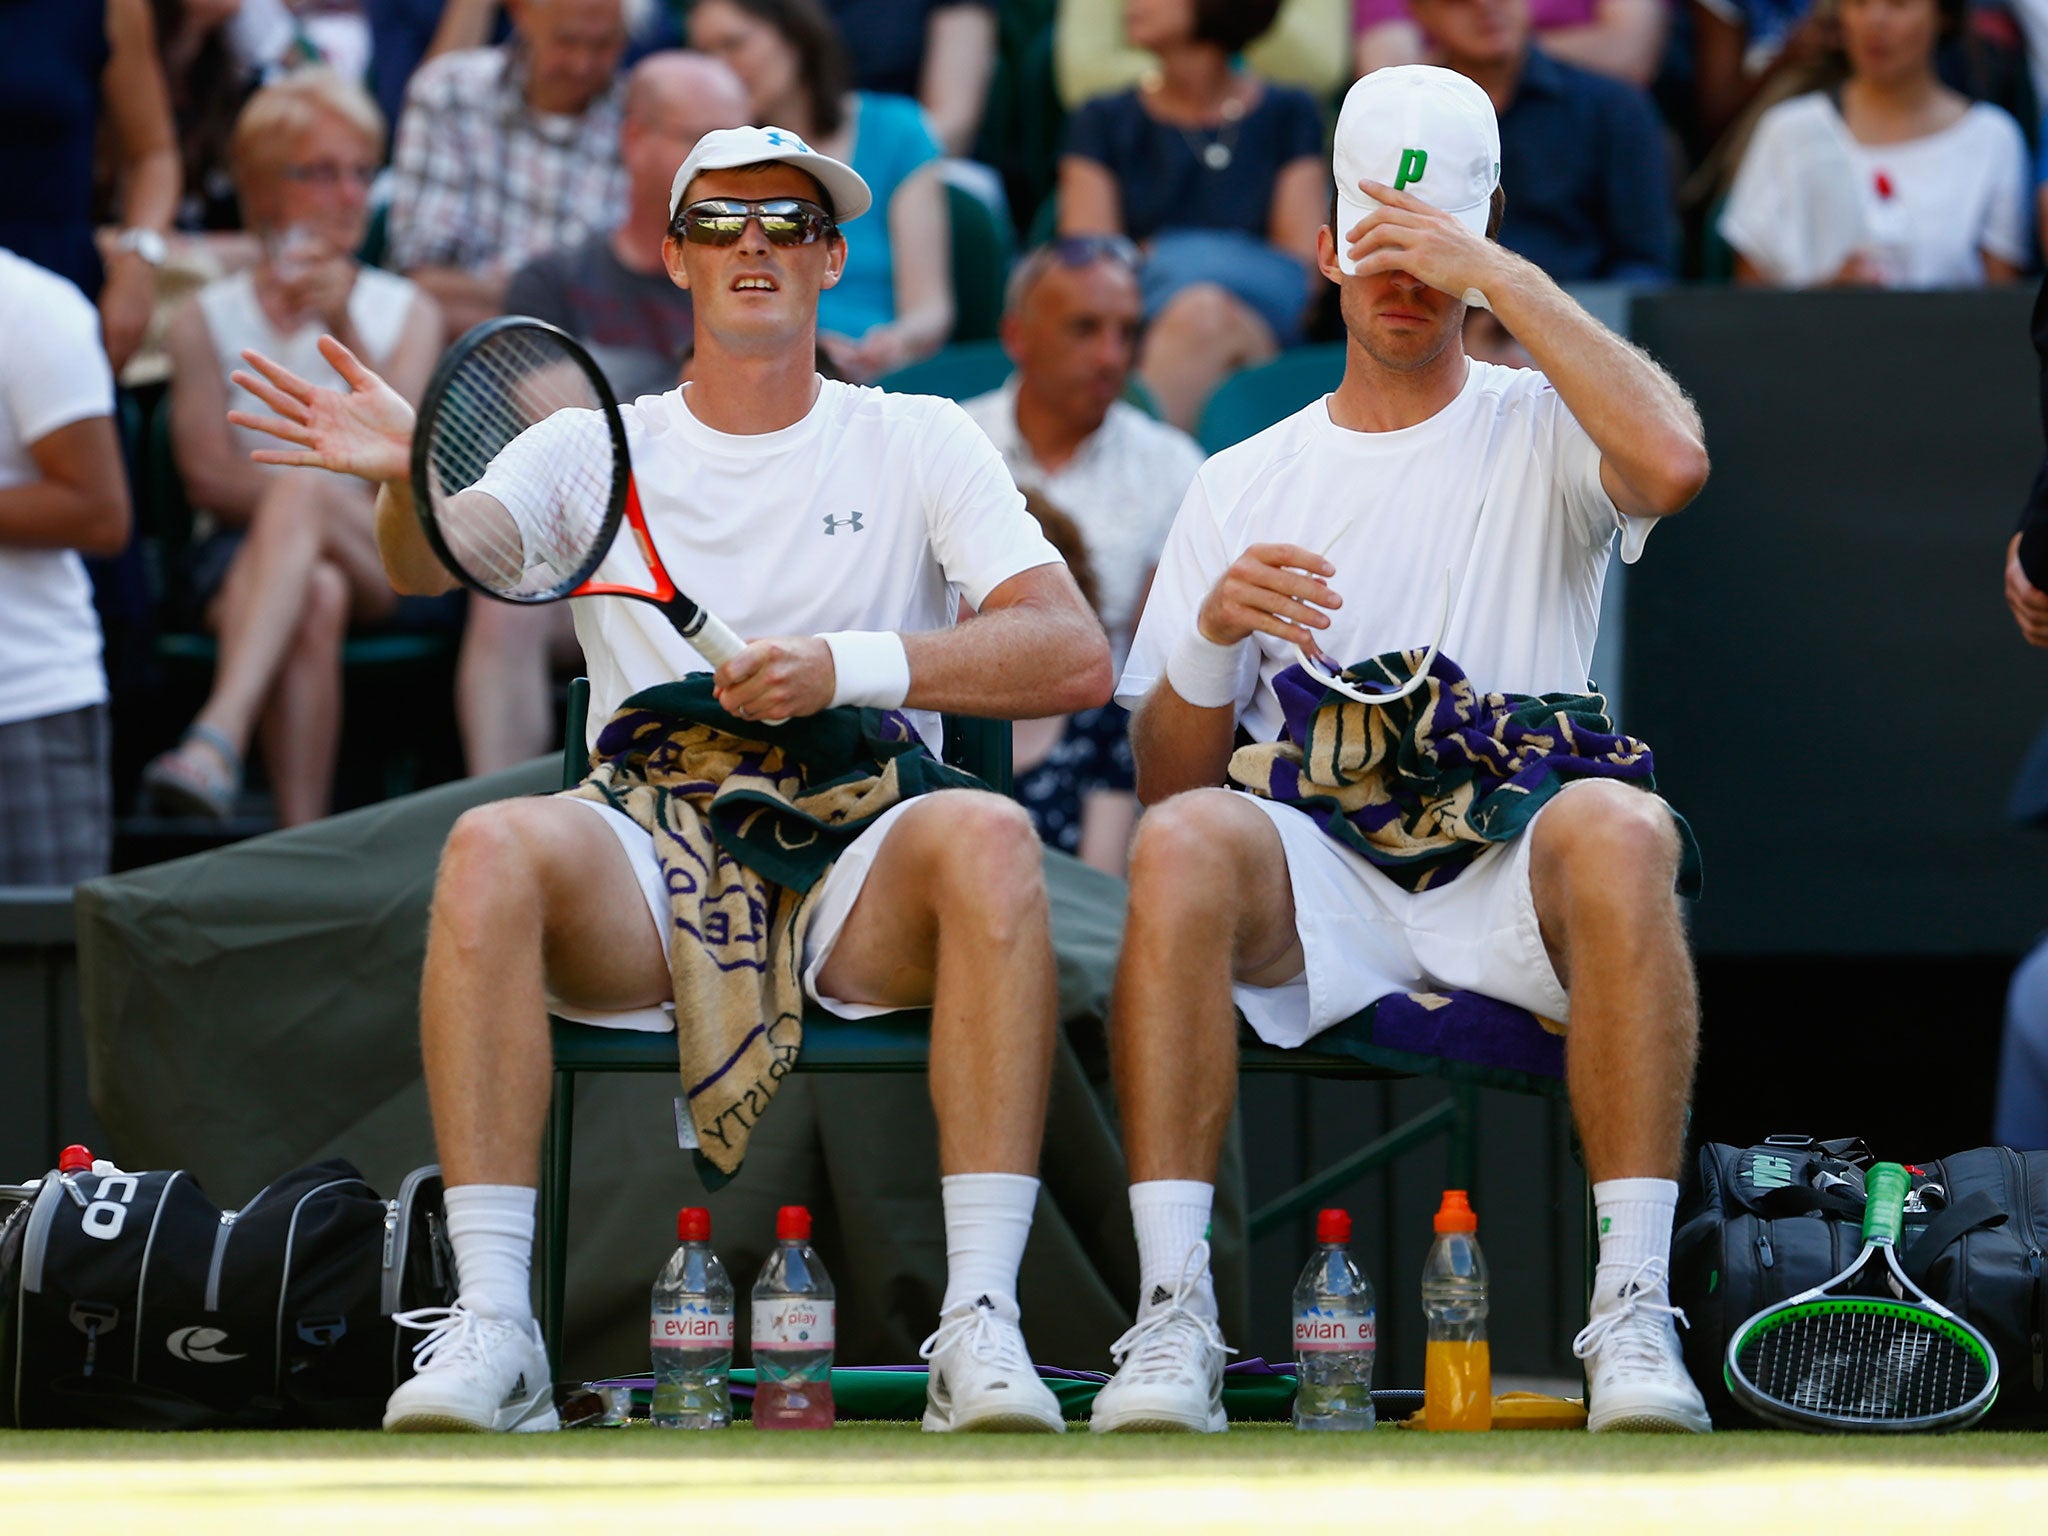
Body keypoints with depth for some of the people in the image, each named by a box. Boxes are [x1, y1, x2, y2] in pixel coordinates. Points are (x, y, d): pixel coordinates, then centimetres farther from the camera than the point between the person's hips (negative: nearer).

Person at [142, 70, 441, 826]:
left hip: (388, 566, 0)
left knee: (299, 496, -35)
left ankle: (217, 739, -56)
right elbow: (208, 475, -1)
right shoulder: (207, 319, 12)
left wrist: (344, 331, -17)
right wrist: (325, 496, -15)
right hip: (243, 559, 0)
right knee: (314, 597, -36)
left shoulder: (406, 312, 15)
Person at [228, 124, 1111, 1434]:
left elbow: (1076, 657, -3)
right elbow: (435, 565, -4)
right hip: (645, 869, 1)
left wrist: (854, 665, -18)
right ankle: (491, 1326, -34)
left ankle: (981, 1325, -37)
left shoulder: (921, 445, 9)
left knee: (988, 836, -34)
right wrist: (413, 479, -28)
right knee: (493, 847, -32)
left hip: (859, 882, -1)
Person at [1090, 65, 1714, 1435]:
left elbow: (1673, 461, -16)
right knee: (1182, 846, -32)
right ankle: (1174, 1317, -34)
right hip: (1316, 882, 2)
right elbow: (1167, 784, 13)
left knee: (1618, 826, -36)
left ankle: (1634, 1315, -37)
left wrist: (1508, 281, -9)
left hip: (1512, 876, -2)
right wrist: (1212, 632, -9)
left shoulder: (1542, 435, 12)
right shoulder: (1244, 487, 18)